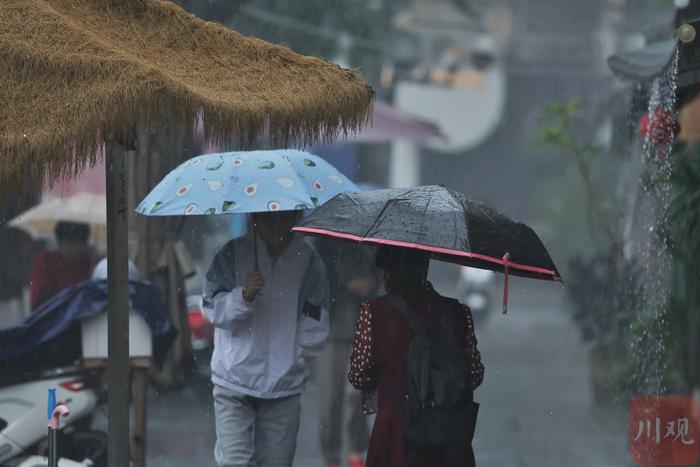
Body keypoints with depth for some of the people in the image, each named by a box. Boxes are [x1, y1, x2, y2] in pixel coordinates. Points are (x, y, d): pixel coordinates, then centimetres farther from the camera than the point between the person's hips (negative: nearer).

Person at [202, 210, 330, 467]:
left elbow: (315, 329, 3)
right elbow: (212, 309, -7)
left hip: (284, 387, 1)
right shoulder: (232, 254, 0)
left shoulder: (308, 260, 1)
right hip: (234, 383, -1)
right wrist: (244, 295, -24)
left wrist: (292, 360, -4)